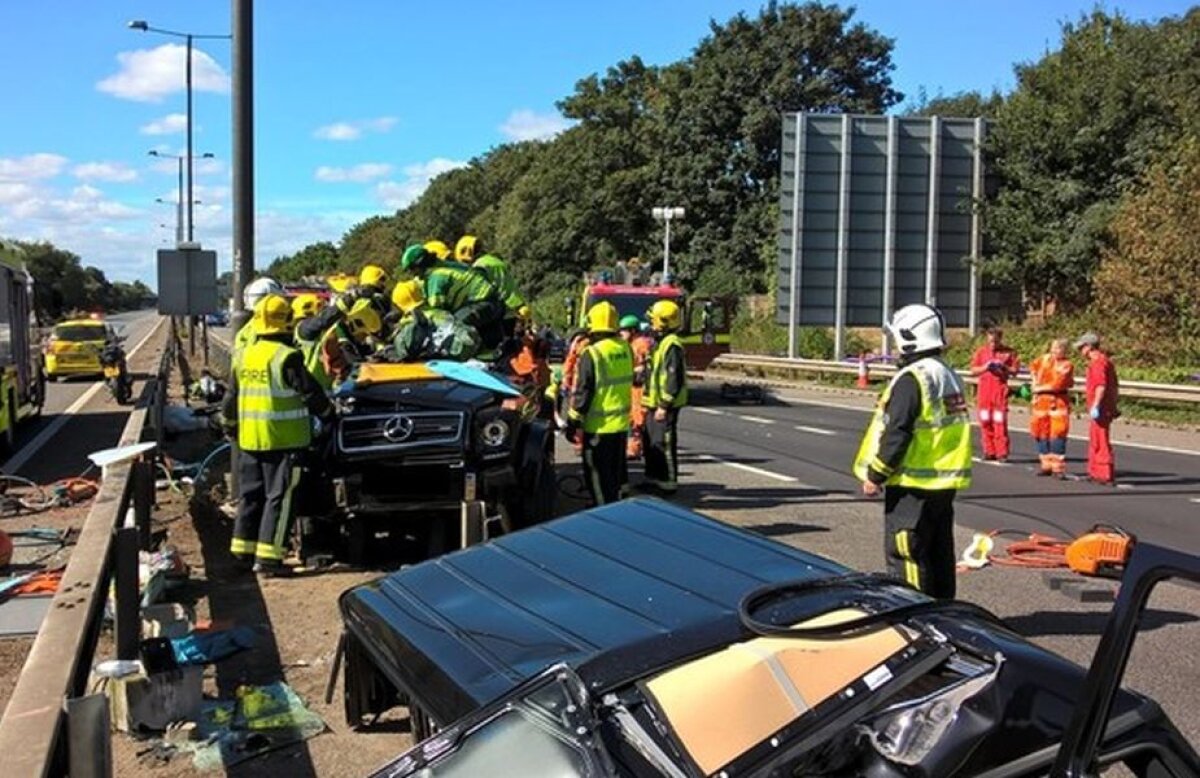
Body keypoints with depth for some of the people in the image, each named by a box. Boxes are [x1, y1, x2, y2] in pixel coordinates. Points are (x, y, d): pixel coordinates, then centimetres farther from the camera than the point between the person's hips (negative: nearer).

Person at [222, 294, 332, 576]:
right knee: (279, 497, -2)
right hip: (283, 439, -7)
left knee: (250, 494, 17)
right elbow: (310, 393, -12)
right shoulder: (287, 357, -15)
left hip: (250, 439, 7)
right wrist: (329, 415, 4)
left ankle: (243, 549, 23)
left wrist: (229, 423, 31)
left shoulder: (243, 356, 7)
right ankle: (268, 557, -2)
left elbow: (232, 395, 16)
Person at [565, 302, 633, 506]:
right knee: (617, 469, 21)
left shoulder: (592, 354, -18)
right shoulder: (626, 348, -1)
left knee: (598, 476, 3)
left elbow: (582, 393, -15)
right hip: (621, 423, 7)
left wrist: (572, 422, -8)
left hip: (598, 426, -7)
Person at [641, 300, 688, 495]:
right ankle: (654, 479, 28)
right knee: (649, 442, 17)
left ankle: (669, 483, 3)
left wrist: (664, 406, -22)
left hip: (665, 405, -10)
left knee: (664, 443, -5)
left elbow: (674, 378, -22)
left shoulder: (672, 345, -17)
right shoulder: (660, 342, 16)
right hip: (654, 403, 10)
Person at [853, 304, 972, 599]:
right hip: (945, 481, 9)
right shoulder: (949, 376, 12)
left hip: (913, 485, -9)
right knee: (939, 553, 16)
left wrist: (875, 475, -12)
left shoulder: (911, 379, -17)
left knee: (906, 556, -3)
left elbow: (895, 434, -21)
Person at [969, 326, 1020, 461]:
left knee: (1000, 422, -6)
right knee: (985, 422, 3)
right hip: (984, 391, 3)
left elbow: (1015, 370, 4)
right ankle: (989, 451, 11)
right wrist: (985, 367, -9)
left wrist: (1003, 367, -13)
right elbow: (973, 370, 9)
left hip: (1000, 390, -3)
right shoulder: (981, 351, 10)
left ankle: (1002, 453, -4)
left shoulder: (1009, 352, 4)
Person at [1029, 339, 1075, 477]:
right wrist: (1035, 381, 15)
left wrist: (1040, 388, -10)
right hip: (1041, 402, 6)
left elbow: (1058, 384, -20)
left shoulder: (1066, 365, -10)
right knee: (1041, 433, 8)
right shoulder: (1045, 358, 8)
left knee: (1057, 433, -10)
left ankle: (1058, 468, -7)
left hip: (1058, 402, -6)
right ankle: (1046, 465, 18)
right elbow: (1034, 366, 28)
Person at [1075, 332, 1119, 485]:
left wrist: (1095, 406, -26)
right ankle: (1095, 472, 27)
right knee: (1094, 440, 18)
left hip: (1100, 409, -11)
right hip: (1107, 407, 11)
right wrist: (1113, 405, 27)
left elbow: (1101, 386, -24)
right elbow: (1115, 386, 23)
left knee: (1101, 441, -7)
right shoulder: (1105, 360, 18)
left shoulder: (1098, 362, -14)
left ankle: (1107, 476, -6)